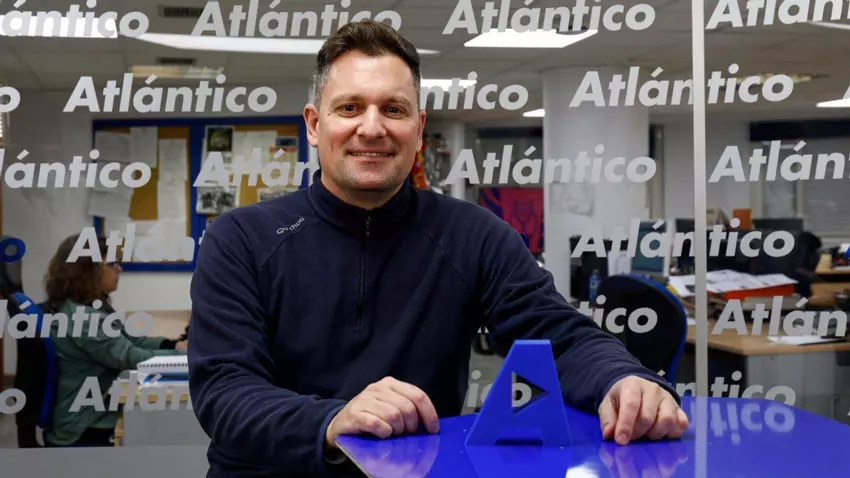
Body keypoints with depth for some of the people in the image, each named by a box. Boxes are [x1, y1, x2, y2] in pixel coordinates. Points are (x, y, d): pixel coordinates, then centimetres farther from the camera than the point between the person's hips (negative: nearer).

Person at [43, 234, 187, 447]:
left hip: (90, 425, 10)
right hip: (81, 433, -10)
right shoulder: (80, 318, -24)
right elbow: (131, 356, -28)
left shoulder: (93, 308, 10)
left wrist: (177, 345, -5)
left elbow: (132, 341, 10)